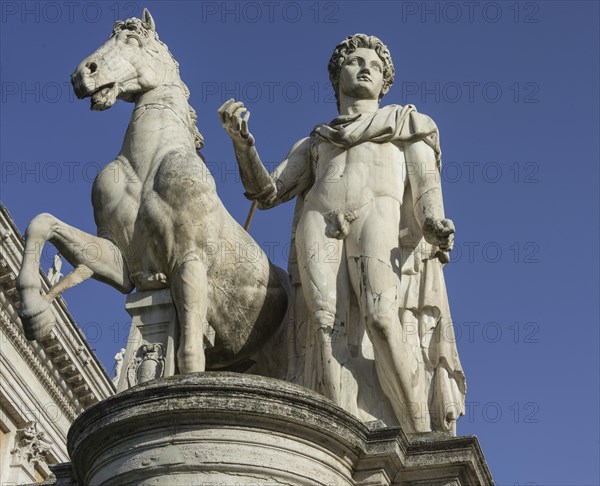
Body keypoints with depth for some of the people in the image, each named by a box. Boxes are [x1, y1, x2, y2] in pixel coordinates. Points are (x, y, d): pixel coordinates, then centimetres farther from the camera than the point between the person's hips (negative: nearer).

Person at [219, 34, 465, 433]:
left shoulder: (408, 123, 29)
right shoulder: (313, 144, 35)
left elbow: (426, 180, 11)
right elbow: (266, 192, 23)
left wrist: (435, 224, -11)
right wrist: (242, 141, 6)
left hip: (379, 212, -2)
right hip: (319, 222, 2)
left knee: (381, 317, -28)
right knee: (329, 323, -23)